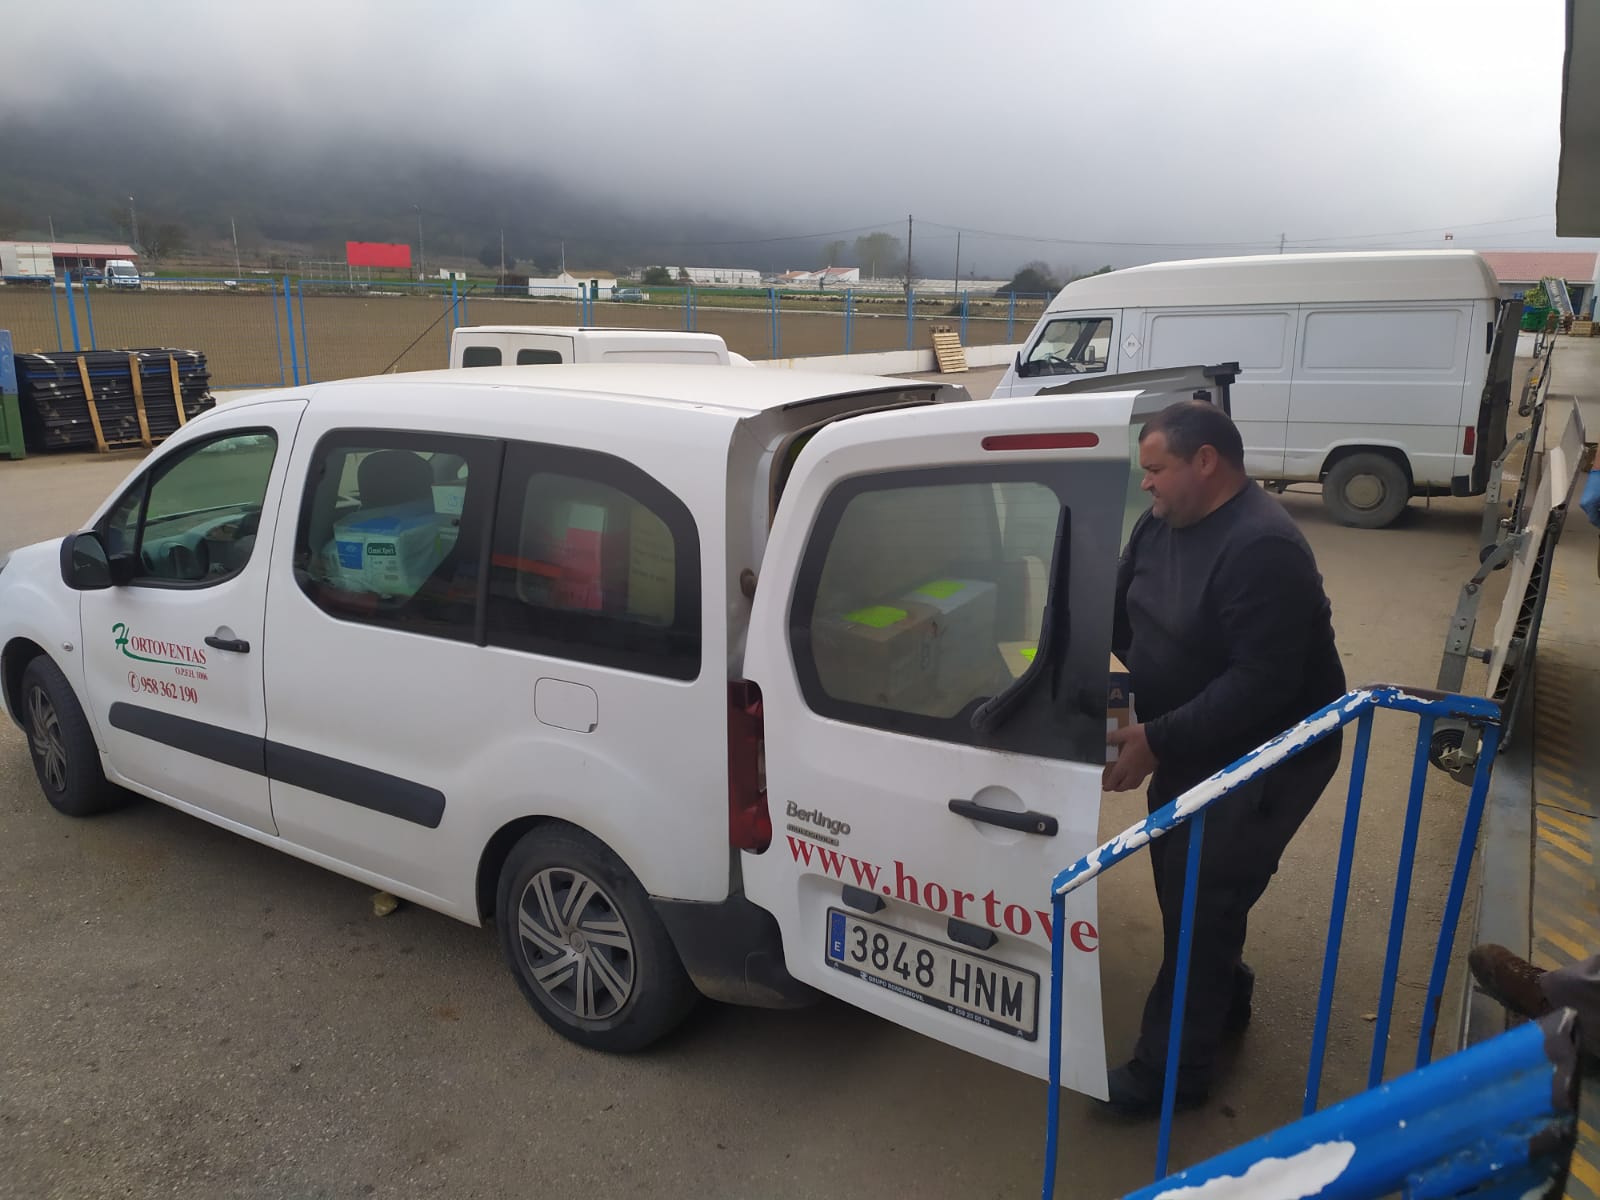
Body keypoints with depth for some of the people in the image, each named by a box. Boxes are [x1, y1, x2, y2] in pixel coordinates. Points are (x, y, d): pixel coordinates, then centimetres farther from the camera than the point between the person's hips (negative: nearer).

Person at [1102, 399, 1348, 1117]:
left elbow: (1260, 683, -33)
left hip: (1264, 758, -9)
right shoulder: (1162, 525, 0)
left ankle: (1171, 1071, 13)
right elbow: (1117, 608, 11)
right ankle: (1223, 1003, 43)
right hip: (1190, 747, 9)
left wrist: (1156, 741, -34)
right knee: (1179, 884, 19)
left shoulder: (1263, 549, -28)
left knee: (1201, 906, -2)